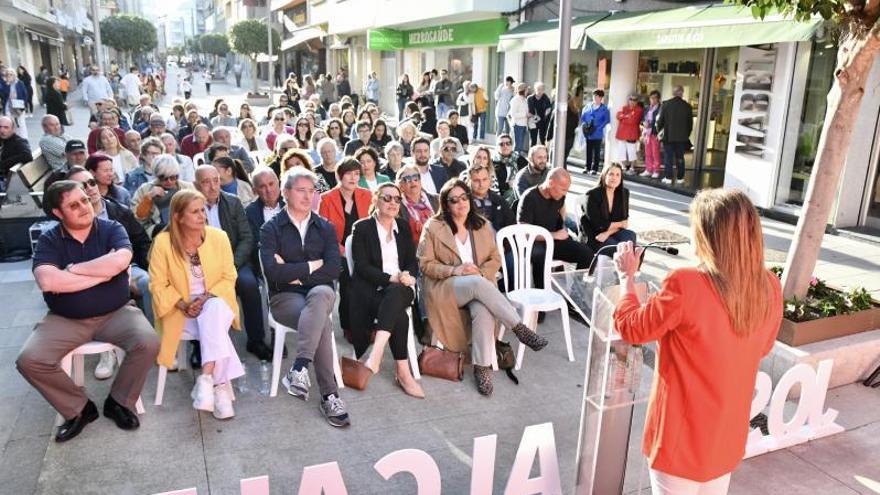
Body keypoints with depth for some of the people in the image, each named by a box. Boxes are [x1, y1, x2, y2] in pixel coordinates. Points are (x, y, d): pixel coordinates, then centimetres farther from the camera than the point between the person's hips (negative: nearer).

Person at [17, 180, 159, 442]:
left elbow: (120, 260, -23)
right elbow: (47, 282, -20)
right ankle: (79, 409, 3)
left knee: (148, 343, -26)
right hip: (65, 320, 1)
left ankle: (118, 402, 0)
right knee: (29, 360, -21)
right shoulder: (48, 241, -2)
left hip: (115, 313, -1)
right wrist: (103, 273, -17)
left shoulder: (112, 229, -2)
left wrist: (74, 269, -14)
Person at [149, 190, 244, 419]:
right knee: (214, 331, -31)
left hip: (215, 302, 2)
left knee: (212, 312, -35)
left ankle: (206, 378, -36)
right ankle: (221, 384, -25)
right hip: (181, 309, -1)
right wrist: (183, 305, -18)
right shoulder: (163, 242, -9)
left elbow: (228, 278, -1)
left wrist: (206, 298, -17)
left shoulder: (218, 237, -4)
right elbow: (158, 284, -4)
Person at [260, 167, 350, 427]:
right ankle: (329, 395, -32)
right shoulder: (271, 229, 3)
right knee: (322, 321, -34)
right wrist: (312, 265, -7)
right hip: (285, 297, -2)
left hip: (320, 292, 2)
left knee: (322, 293, -37)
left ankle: (299, 369, -39)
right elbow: (273, 272, -13)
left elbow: (334, 270, -3)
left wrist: (294, 273, -9)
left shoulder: (325, 228, 11)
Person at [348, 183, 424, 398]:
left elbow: (412, 261, 13)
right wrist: (391, 278, -18)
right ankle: (402, 371, -28)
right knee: (399, 315, -34)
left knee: (395, 292, -37)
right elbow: (362, 266, -6)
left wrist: (408, 276, -11)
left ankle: (376, 353, -47)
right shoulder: (362, 227, 4)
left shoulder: (403, 226, 18)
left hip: (401, 288, 3)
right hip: (371, 289, -2)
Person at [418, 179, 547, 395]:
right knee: (478, 283, -35)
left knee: (483, 311, -34)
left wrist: (481, 272, -10)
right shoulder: (433, 227, 2)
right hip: (445, 289, -3)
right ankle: (520, 329, -27)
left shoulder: (483, 225, 13)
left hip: (478, 285, 3)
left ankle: (482, 367, -26)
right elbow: (425, 264, -2)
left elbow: (495, 258, 12)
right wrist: (456, 270, -17)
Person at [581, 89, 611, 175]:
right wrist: (584, 125, -7)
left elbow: (607, 120, -5)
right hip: (588, 133, 3)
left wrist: (597, 128, -15)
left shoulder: (604, 109, 0)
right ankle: (587, 167, 17)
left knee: (596, 152, 1)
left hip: (597, 134, -3)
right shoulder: (588, 107, 10)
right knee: (588, 151, 9)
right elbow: (582, 117, 12)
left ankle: (595, 168, 6)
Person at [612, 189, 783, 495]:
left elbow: (629, 328, -12)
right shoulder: (770, 288, -10)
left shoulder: (685, 285, -28)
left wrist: (627, 276, 1)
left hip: (682, 436, -5)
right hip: (728, 434, 5)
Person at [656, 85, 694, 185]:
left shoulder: (666, 104, -7)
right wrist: (687, 135, 16)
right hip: (682, 137, 2)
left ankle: (668, 178, 3)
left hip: (668, 136, -2)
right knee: (680, 158, 10)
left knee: (668, 157, 5)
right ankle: (680, 178, 14)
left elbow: (660, 120, -4)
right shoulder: (687, 106, -2)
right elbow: (690, 123, 3)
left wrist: (659, 131, 13)